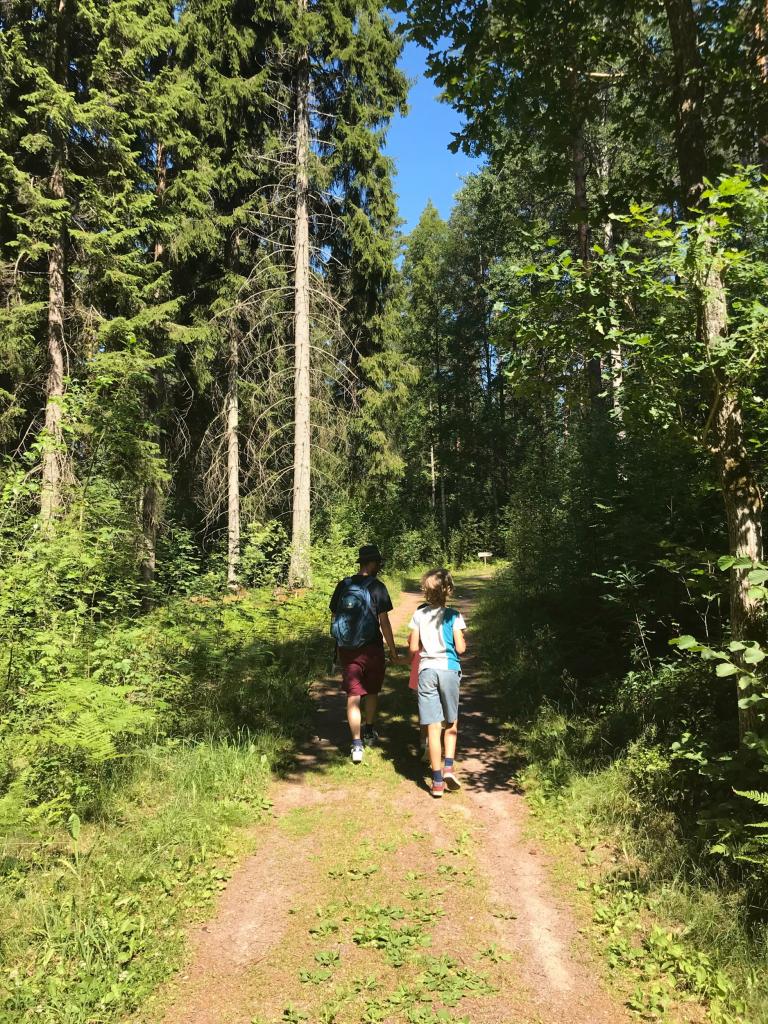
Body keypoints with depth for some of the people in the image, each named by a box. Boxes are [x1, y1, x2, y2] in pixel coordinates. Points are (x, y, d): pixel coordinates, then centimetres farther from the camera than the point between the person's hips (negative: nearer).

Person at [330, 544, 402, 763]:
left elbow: (334, 617, 8)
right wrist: (393, 651, -2)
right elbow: (384, 622, -10)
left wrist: (338, 647, 20)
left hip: (347, 649, 2)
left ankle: (357, 744, -2)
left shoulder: (343, 585, 3)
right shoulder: (376, 587, -10)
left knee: (353, 696, 4)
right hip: (371, 648, -2)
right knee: (372, 691, 20)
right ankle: (369, 733, 35)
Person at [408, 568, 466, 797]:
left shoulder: (419, 614, -1)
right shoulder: (454, 615, -5)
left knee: (433, 727, 3)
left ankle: (437, 780, 6)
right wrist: (463, 642, 14)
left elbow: (413, 648, 0)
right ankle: (448, 767, 6)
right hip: (449, 669, -1)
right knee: (451, 723, 19)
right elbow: (460, 648, -6)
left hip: (427, 670, 1)